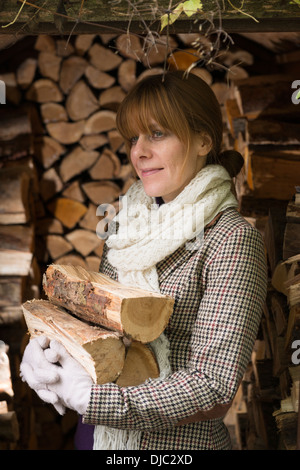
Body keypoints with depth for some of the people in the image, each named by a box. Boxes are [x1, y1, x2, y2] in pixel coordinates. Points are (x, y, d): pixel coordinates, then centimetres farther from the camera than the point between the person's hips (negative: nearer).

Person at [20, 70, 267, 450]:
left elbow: (215, 390, -24)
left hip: (181, 442, -6)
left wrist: (86, 396, -25)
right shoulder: (128, 223, 2)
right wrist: (40, 347, -12)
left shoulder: (231, 239, -19)